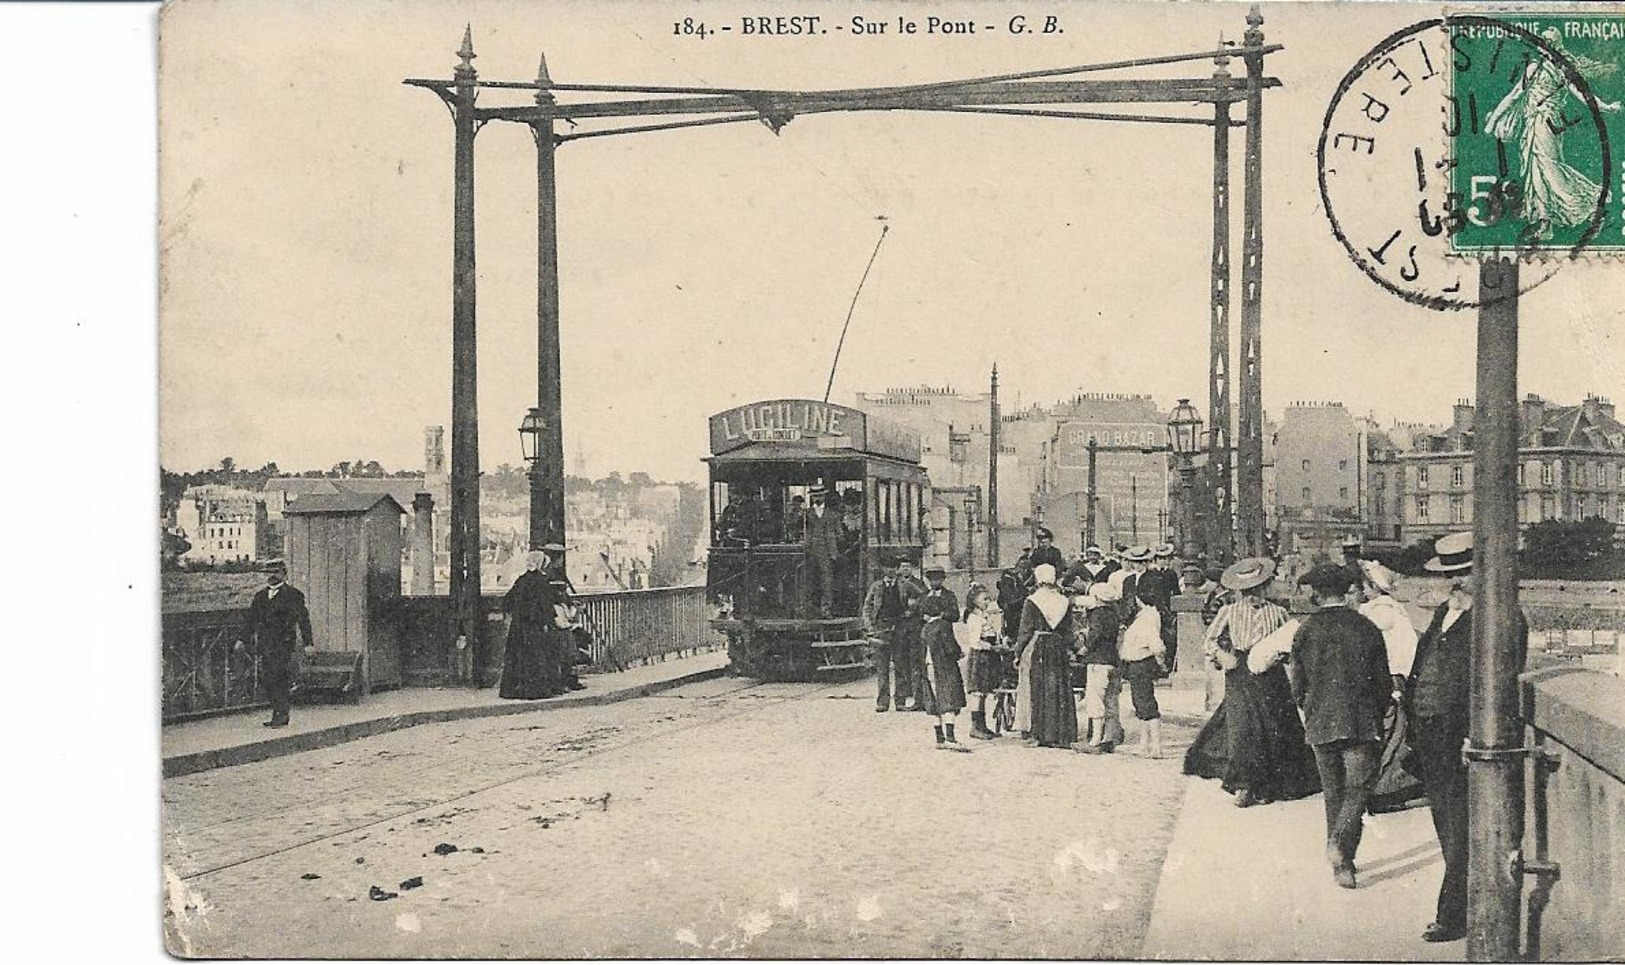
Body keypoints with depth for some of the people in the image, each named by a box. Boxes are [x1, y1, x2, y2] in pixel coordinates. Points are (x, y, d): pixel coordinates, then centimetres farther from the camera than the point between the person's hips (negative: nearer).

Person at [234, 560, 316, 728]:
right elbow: (251, 619, 20)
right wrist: (244, 640, 11)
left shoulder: (293, 595, 1)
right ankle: (279, 714, 11)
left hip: (283, 644, -6)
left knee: (278, 678, -10)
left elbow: (303, 619, -2)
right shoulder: (260, 596, 17)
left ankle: (281, 715, -2)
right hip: (264, 644, 6)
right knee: (265, 679, 3)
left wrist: (309, 643, -8)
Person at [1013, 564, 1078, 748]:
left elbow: (1026, 631, -6)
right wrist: (1069, 650, 18)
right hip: (1060, 649, 3)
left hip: (1039, 649, -3)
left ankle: (1045, 735, 1)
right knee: (1062, 692, 6)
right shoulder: (1064, 601, 5)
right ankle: (1062, 735, 7)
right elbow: (1068, 631, 10)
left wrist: (1018, 652, 2)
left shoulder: (1031, 602, -7)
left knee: (1042, 693, 2)